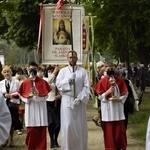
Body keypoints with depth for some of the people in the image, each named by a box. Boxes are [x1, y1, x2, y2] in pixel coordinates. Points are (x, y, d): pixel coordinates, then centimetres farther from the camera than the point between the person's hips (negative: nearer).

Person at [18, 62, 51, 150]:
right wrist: (28, 96, -15)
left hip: (40, 109, -1)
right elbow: (22, 96, 5)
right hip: (30, 110, 1)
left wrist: (37, 93, -20)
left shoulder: (43, 82, 1)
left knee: (41, 130, 0)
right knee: (31, 130, 1)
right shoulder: (25, 83, 5)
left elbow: (45, 96, -4)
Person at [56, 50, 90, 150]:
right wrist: (68, 79, -17)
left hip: (80, 102, 0)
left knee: (80, 126, 3)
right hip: (67, 101, 0)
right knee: (67, 126, -5)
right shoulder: (63, 71, 8)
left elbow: (86, 87, -2)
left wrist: (80, 98, -13)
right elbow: (58, 84, -3)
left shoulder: (83, 71, 6)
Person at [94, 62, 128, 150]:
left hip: (118, 108, 1)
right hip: (107, 109, -1)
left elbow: (125, 93, 5)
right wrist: (108, 92, -18)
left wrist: (119, 98, -12)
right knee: (109, 129, 1)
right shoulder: (102, 81, 0)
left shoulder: (120, 80, 3)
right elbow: (100, 96, -2)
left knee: (120, 129, 2)